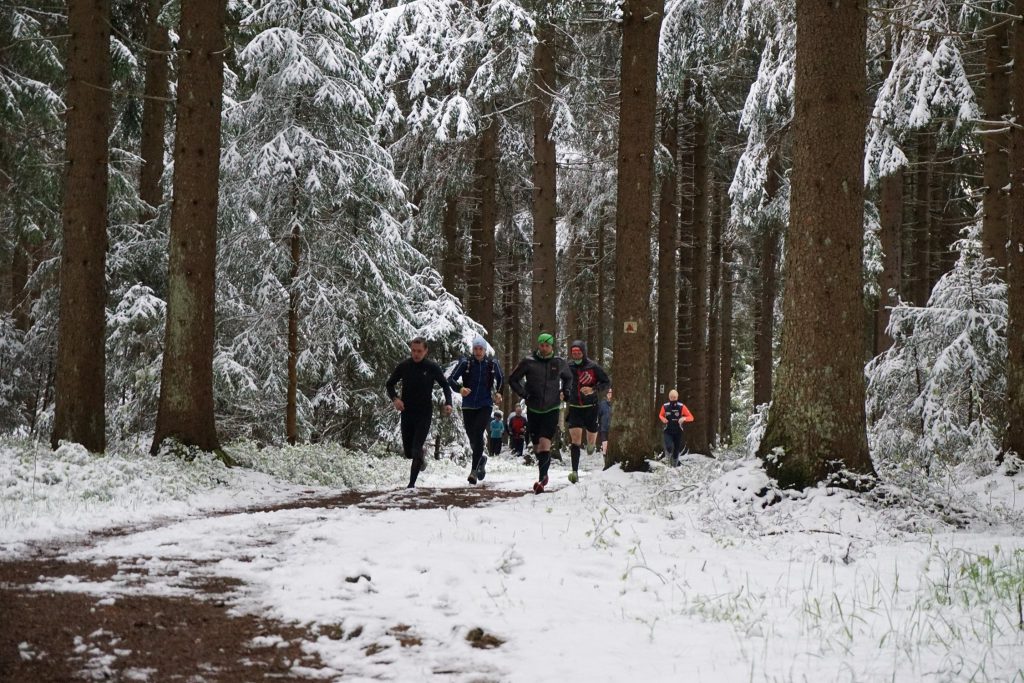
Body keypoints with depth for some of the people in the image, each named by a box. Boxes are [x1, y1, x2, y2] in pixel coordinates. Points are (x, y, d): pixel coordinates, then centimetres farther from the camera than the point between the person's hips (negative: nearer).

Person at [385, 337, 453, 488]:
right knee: (408, 451, 12)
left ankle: (412, 483, -1)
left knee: (416, 451, -12)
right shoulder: (403, 366, -3)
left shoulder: (432, 367, -7)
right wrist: (394, 398, -14)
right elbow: (389, 385, 6)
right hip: (407, 413, 3)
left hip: (424, 414, -3)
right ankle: (421, 457, 45)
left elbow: (445, 386, 5)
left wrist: (448, 403, -12)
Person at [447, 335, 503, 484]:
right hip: (468, 406, 1)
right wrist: (459, 388, -24)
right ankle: (481, 459, 40)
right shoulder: (465, 363, -5)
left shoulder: (492, 364, -1)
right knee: (472, 437, 8)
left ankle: (474, 470, -19)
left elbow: (500, 379, 18)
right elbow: (451, 379, -6)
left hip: (485, 406, -1)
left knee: (477, 434, -19)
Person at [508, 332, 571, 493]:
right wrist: (524, 394, -5)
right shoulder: (528, 362, -4)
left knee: (545, 444, -16)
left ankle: (541, 479, -17)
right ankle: (544, 474, 32)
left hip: (551, 410, -1)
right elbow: (513, 379, 6)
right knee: (536, 446, 10)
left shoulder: (559, 363, 2)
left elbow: (568, 378, 24)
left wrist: (564, 393, 9)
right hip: (533, 410, 1)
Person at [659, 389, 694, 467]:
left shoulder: (682, 407, -8)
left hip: (678, 432, 0)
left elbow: (691, 417, -6)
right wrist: (663, 419, -7)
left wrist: (684, 418, -26)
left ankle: (675, 465, 29)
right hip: (668, 432, 0)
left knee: (676, 451, 7)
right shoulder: (665, 406, -4)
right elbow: (660, 415, 16)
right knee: (669, 447, -24)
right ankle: (668, 453, 12)